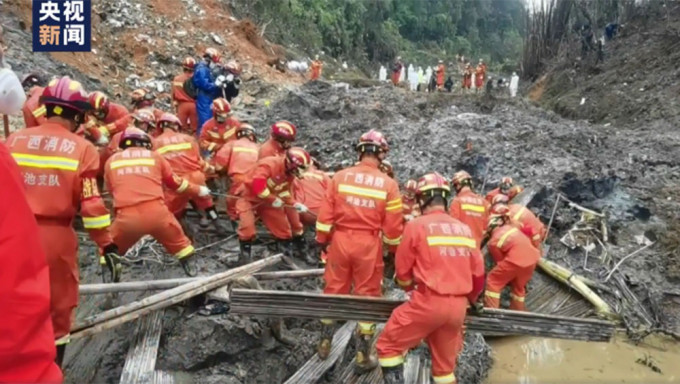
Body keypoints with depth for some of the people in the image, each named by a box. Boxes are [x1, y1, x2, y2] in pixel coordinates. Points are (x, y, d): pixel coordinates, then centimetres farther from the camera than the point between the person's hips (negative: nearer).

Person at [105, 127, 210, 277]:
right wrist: (199, 190, 40)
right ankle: (191, 268, 30)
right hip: (156, 212, 0)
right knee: (178, 241, 26)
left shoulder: (112, 161, 17)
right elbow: (175, 183, 25)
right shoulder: (154, 156, 16)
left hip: (126, 216, 1)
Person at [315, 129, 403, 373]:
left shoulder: (340, 177, -4)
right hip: (369, 245, -1)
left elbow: (326, 213, -1)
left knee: (334, 291, 16)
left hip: (340, 241, 2)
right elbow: (393, 225, -5)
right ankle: (363, 356, 19)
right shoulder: (388, 184, -8)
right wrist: (393, 249, 10)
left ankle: (324, 344, 30)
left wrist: (322, 240, 11)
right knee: (367, 297, 10)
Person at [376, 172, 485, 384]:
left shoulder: (417, 225, -7)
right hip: (458, 306, 6)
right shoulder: (465, 229, 8)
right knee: (445, 362, 23)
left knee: (388, 345, 11)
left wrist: (410, 287, 22)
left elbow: (403, 269, 0)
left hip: (429, 302, -6)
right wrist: (470, 300, 32)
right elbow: (478, 273, 13)